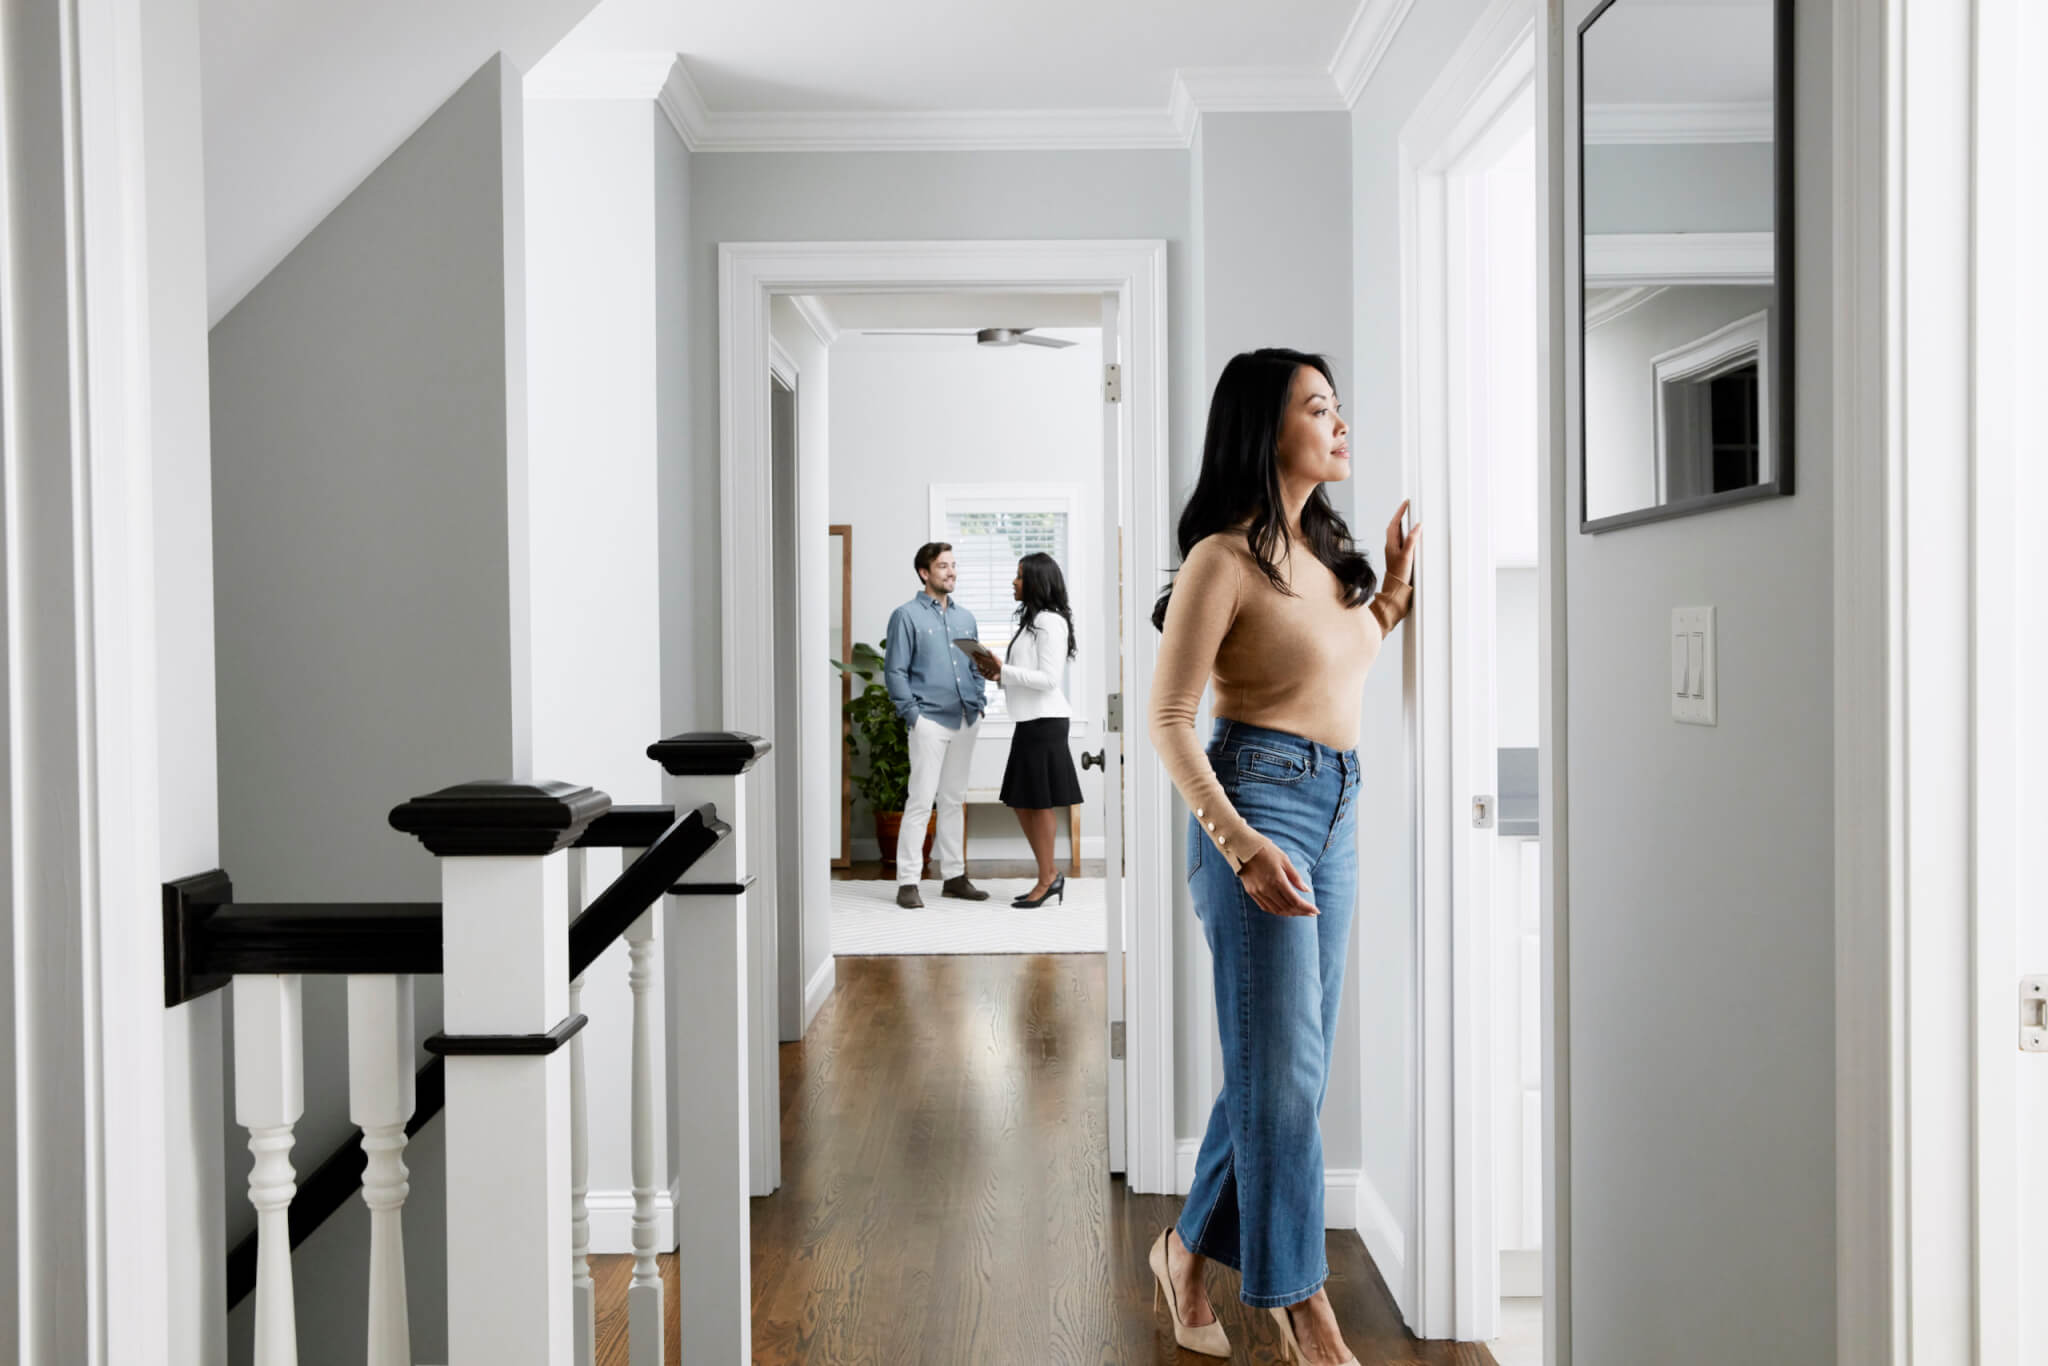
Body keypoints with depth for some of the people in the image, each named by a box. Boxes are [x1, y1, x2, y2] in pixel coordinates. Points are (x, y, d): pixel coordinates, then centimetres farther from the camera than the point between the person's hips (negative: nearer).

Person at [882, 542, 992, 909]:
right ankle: (907, 882, -5)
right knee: (921, 801, -8)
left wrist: (979, 704, 7)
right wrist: (913, 713, -12)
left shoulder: (965, 617, 15)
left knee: (954, 801, 12)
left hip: (964, 721, 6)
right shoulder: (907, 616, -3)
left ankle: (954, 876, 19)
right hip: (929, 721, -6)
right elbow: (894, 670, -6)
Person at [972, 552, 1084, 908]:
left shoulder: (1050, 622, -12)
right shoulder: (1032, 621, 17)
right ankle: (1050, 875, 18)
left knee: (1038, 801, -2)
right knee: (1019, 801, 11)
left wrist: (1004, 669, -19)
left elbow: (1049, 678, -18)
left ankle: (1047, 878, 8)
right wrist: (999, 676, 6)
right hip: (1029, 720, 10)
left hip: (1044, 721, -10)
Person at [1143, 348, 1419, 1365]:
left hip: (1336, 812, 8)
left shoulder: (1325, 549, 13)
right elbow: (1169, 720, -12)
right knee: (1284, 1067, -3)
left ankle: (1189, 1248, 28)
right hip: (1255, 799, -8)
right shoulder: (1224, 558, -10)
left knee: (1289, 1063, 12)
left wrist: (1394, 584, 17)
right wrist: (1240, 843, -22)